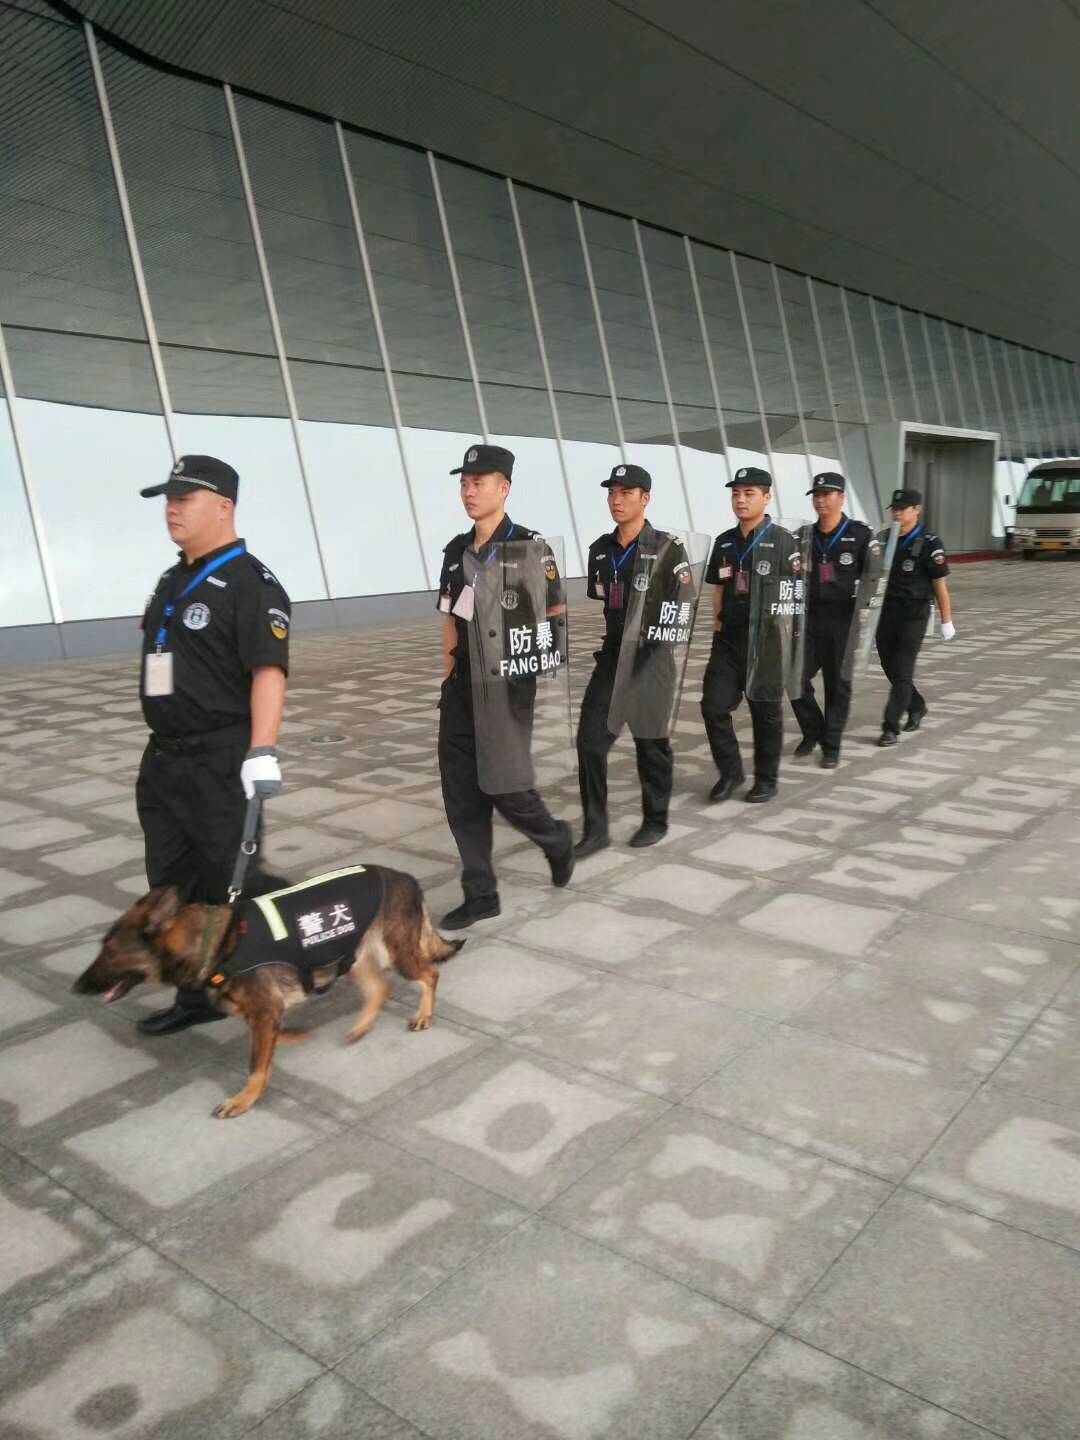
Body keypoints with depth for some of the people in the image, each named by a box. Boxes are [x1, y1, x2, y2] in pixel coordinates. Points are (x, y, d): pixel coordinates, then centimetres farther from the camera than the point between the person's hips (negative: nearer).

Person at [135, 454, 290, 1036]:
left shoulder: (250, 583, -13)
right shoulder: (173, 581, 16)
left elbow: (268, 671, -22)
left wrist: (261, 753, -30)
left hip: (222, 763, -9)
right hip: (164, 759, 9)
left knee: (235, 879, 0)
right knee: (173, 884, 13)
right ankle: (199, 995, 26)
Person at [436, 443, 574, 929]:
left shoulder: (528, 547, -10)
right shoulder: (456, 551, 10)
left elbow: (555, 619, -8)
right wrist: (448, 673, 10)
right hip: (460, 689, 6)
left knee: (505, 788, -4)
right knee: (461, 793, 6)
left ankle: (557, 839, 28)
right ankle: (480, 894, 17)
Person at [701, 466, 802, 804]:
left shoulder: (782, 541, -7)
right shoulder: (724, 542, 9)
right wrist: (716, 621, 9)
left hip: (765, 641, -5)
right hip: (727, 640, 5)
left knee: (765, 711, 6)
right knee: (713, 705, 0)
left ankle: (766, 780, 21)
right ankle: (730, 771, 18)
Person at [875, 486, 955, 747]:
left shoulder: (929, 544, -10)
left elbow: (940, 585, -8)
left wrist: (946, 621, -6)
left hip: (914, 615, -5)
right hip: (886, 611, 6)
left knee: (902, 671, -7)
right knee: (889, 667, 13)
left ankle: (891, 728, -3)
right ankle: (916, 707, 37)